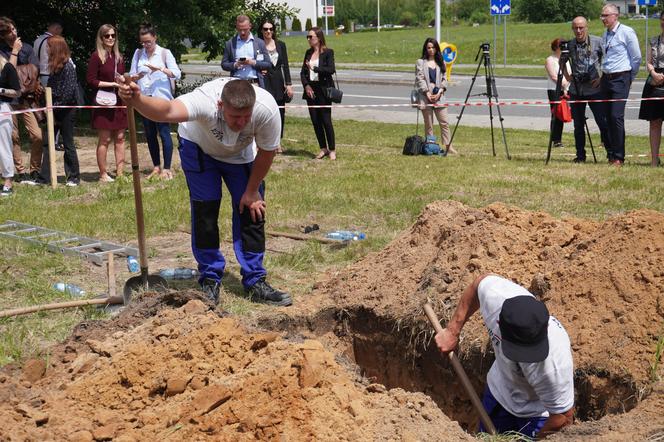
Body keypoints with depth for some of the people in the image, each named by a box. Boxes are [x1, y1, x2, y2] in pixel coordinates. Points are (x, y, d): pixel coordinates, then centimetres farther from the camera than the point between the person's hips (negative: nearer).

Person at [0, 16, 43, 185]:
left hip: (27, 98, 2)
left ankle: (35, 171, 5)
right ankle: (21, 172, 11)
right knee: (14, 137, 2)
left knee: (37, 136, -8)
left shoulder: (27, 48, 9)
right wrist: (15, 52, -5)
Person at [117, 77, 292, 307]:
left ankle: (255, 282, 7)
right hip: (199, 147, -2)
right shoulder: (205, 102, -44)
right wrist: (137, 100, -84)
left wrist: (252, 191, -9)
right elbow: (168, 111, -64)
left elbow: (266, 152, -18)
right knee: (205, 212, -9)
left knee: (252, 211, -4)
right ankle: (210, 281, 5)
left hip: (241, 154, 2)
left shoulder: (267, 109, -37)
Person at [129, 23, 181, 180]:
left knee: (164, 133, -5)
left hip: (162, 99, -4)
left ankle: (167, 169, -1)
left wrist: (159, 68, -21)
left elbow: (177, 73, -9)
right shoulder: (138, 53, 9)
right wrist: (137, 76, -15)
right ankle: (156, 167, 19)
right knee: (150, 134, 9)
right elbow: (132, 75, 7)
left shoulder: (164, 53, -1)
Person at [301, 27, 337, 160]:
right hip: (311, 89, 6)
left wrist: (315, 68, -22)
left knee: (326, 120, -6)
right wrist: (306, 85, -6)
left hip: (323, 90, -6)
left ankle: (332, 149, 4)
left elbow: (331, 69, -16)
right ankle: (323, 148, 16)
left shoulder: (328, 52, -4)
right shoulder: (308, 53, 12)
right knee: (315, 121, 6)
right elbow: (303, 72, 10)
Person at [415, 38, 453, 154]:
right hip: (425, 96, -2)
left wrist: (440, 91, -6)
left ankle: (448, 146, -2)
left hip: (439, 96, 2)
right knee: (428, 125, 1)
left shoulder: (441, 63, 15)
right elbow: (420, 79, -3)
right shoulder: (420, 62, 5)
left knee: (444, 123, -3)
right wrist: (427, 93, -12)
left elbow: (444, 79, 10)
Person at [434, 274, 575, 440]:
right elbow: (481, 282, -8)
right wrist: (453, 331, -5)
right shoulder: (495, 295, -34)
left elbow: (564, 416, -28)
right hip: (498, 389, 5)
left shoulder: (553, 364, -45)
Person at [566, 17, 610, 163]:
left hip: (594, 89, -3)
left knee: (603, 122, -4)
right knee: (578, 124, 8)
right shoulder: (569, 44, 4)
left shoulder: (597, 42, -4)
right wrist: (567, 76, 7)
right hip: (576, 90, 3)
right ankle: (580, 155, 17)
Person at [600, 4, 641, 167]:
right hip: (606, 78, 7)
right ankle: (610, 154, 13)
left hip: (620, 79, -7)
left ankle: (619, 157, -8)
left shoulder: (627, 32, -8)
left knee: (616, 116, -13)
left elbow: (636, 57, -4)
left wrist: (630, 78, 3)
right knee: (607, 117, 5)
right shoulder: (605, 34, 13)